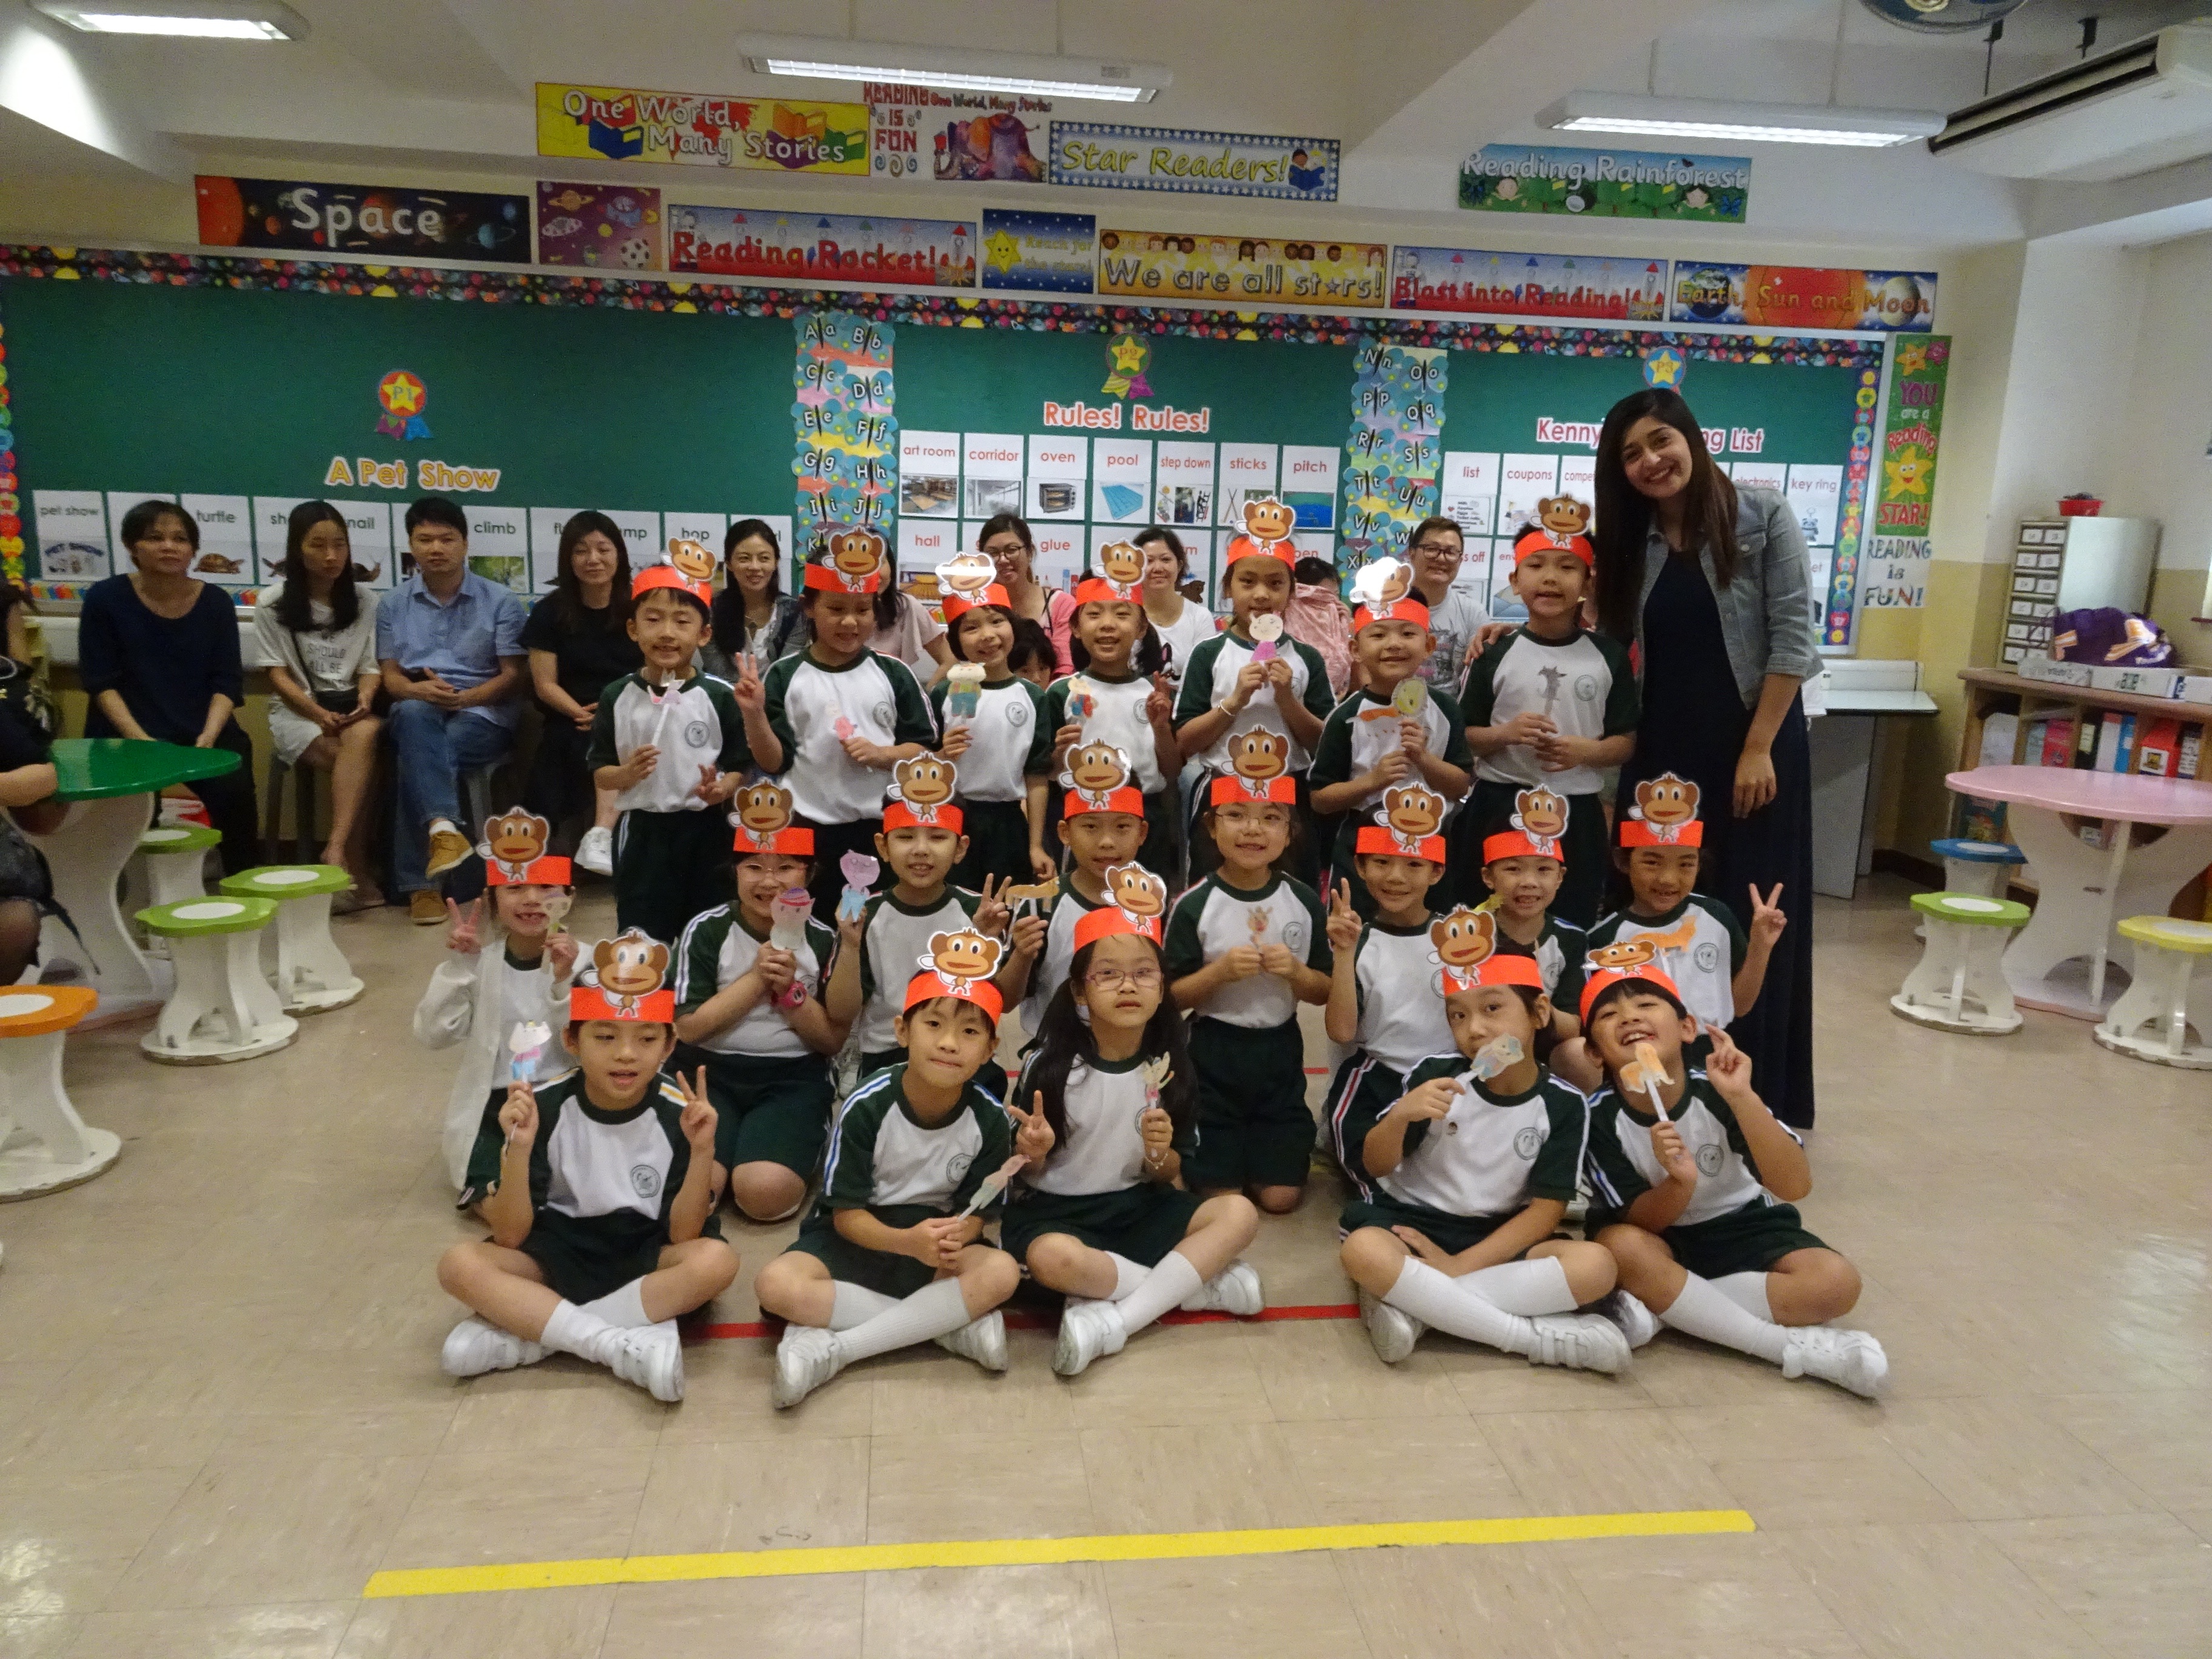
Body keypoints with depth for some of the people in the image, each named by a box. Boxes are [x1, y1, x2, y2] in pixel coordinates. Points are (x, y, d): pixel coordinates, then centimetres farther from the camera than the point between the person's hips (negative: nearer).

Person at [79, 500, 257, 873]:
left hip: (204, 733, 2)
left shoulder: (216, 602, 6)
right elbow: (100, 682, -3)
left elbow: (227, 681, 3)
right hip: (126, 735, -1)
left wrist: (208, 737, -14)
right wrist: (139, 739, -17)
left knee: (235, 790, -26)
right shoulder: (106, 598, 1)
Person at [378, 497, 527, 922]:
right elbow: (390, 677, 10)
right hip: (417, 710, 1)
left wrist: (463, 697, -15)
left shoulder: (500, 601, 8)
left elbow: (512, 675, 2)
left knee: (418, 757, -33)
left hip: (483, 713, -1)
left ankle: (418, 882, -32)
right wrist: (420, 690, -14)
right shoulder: (393, 606, 16)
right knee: (415, 716, -38)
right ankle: (442, 828, -55)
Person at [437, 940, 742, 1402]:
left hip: (646, 1258, 0)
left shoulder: (678, 1113, -16)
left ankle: (524, 1334, -23)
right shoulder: (544, 1108, -15)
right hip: (557, 1253, 1)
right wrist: (517, 1149, -29)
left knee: (716, 1261, -31)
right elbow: (510, 1237, -14)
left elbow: (682, 1237, -15)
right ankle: (625, 1347, -27)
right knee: (460, 1265, -25)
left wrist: (702, 1152, -28)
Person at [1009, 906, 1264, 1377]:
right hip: (1054, 1208, -4)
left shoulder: (1167, 1066, -3)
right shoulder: (1050, 1064, -13)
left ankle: (1115, 1322, -25)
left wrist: (1159, 1155, -20)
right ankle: (1197, 1282, -16)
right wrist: (1032, 1152, -29)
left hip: (1136, 1206, 4)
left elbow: (1168, 1176, 3)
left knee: (1238, 1212, -18)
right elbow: (1026, 1173, -6)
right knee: (1053, 1260, -37)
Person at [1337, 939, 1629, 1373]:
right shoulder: (1436, 1073, -9)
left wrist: (1461, 1265, -19)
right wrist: (1399, 1116, -27)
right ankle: (1543, 1337, -26)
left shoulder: (1564, 1104, -7)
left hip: (1496, 1240, 1)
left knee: (1596, 1265, -26)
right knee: (1364, 1253, -35)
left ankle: (1410, 1301, -25)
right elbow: (1375, 1166, -4)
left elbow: (1547, 1210, -7)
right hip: (1411, 1223, -1)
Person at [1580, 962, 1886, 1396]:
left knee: (1836, 1282, -24)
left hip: (1740, 1228, 1)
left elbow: (1795, 1186, -30)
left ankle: (1665, 1306, -18)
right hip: (1661, 1236, -1)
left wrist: (1742, 1097, -41)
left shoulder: (1717, 1091, -22)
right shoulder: (1600, 1116, -22)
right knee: (1623, 1247, -35)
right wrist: (1679, 1181, -40)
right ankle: (1796, 1347, -25)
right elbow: (1638, 1220, -18)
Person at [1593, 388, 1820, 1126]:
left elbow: (1792, 638, -9)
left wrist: (1758, 748, -14)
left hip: (1752, 746, -4)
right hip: (1661, 752, 4)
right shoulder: (1632, 541, 8)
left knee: (1749, 921, 2)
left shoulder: (1763, 516, -5)